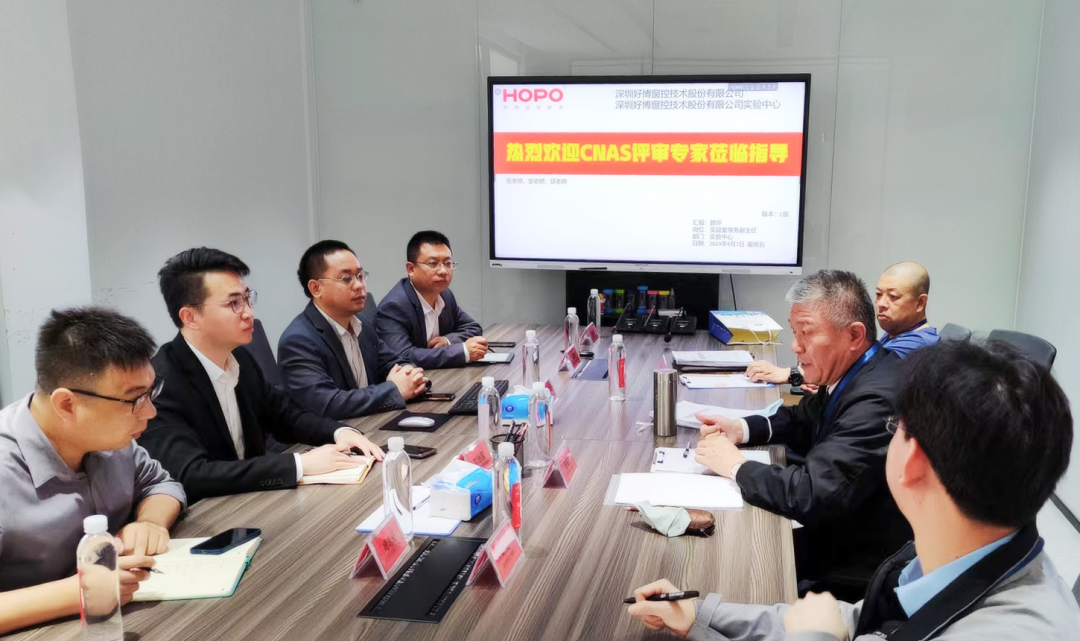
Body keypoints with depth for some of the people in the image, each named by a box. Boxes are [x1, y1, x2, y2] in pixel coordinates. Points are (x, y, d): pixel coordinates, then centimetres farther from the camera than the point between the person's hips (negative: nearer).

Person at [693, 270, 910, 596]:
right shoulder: (851, 374, 0)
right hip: (832, 535, 8)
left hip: (852, 576, -8)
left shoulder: (877, 398, -29)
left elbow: (811, 495, -33)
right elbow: (803, 420, 17)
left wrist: (737, 466, -17)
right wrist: (741, 429, -1)